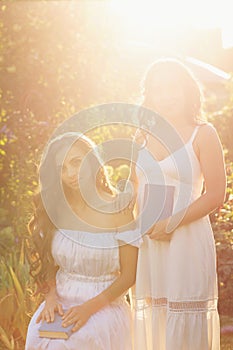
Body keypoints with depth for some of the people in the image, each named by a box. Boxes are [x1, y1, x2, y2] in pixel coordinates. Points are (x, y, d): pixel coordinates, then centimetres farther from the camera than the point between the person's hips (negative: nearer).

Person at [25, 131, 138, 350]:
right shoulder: (57, 211, 5)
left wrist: (89, 308, -15)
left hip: (104, 305, -3)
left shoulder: (117, 211, -7)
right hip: (62, 303, 3)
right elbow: (48, 263, 11)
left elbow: (129, 274, -7)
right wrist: (51, 297, -9)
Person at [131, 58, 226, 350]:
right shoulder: (143, 137, 13)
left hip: (188, 240, -4)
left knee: (186, 324, -4)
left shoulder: (202, 134, 0)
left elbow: (215, 195, -6)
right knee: (151, 321, 6)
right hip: (146, 243, 5)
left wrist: (171, 223, -14)